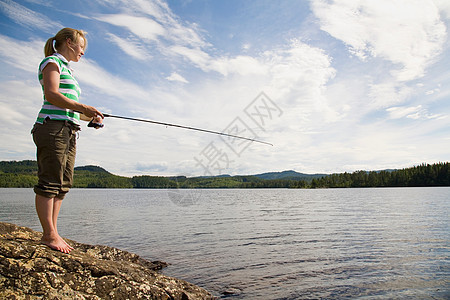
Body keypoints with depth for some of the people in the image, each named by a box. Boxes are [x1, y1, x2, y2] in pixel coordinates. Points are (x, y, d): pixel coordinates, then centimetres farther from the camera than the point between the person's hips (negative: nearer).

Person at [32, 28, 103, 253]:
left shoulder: (67, 70, 28)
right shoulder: (52, 62, 2)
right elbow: (52, 95, -15)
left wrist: (90, 117, 13)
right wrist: (83, 108, -20)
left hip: (68, 131, 9)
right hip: (52, 127, -9)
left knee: (63, 183, 5)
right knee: (49, 181, -8)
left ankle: (51, 233, 10)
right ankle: (49, 234, -3)